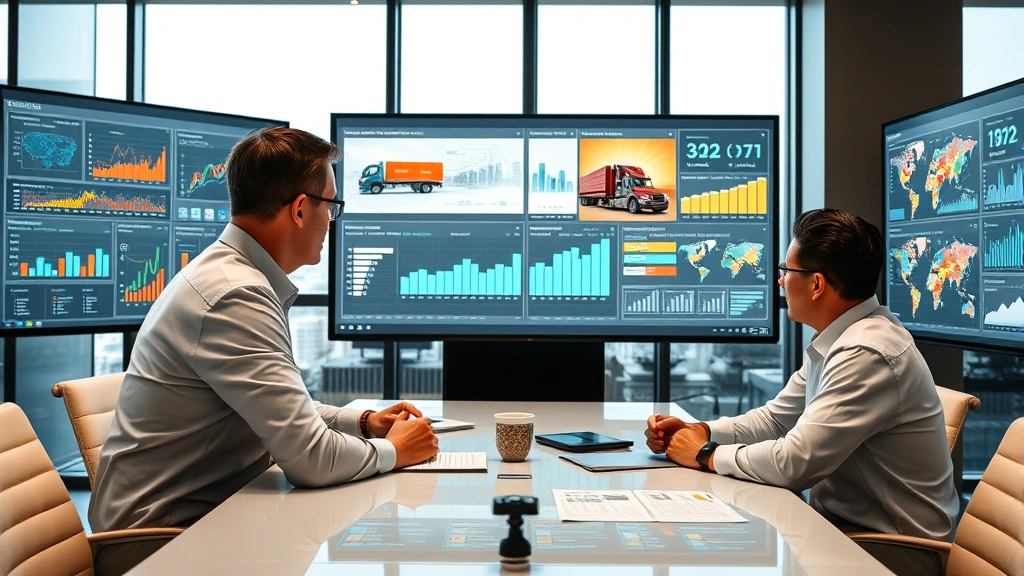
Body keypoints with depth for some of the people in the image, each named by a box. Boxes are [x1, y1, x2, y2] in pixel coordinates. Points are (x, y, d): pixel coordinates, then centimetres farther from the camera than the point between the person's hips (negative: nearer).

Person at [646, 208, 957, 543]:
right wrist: (699, 431, 0)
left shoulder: (867, 354, -26)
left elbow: (794, 462, -28)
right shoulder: (834, 340, 5)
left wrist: (707, 455, -13)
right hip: (844, 520, 8)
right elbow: (775, 418, 15)